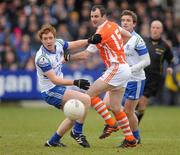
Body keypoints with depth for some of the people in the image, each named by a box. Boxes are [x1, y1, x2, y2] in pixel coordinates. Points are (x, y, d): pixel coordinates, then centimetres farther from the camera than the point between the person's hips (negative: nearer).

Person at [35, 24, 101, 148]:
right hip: (51, 92, -9)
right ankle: (77, 132, -7)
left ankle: (53, 141, 29)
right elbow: (54, 80, -29)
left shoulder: (58, 44, -5)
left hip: (59, 88, 9)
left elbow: (74, 45, 14)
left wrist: (90, 40, -3)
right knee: (86, 99, -20)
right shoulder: (42, 58, -27)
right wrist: (75, 82, -37)